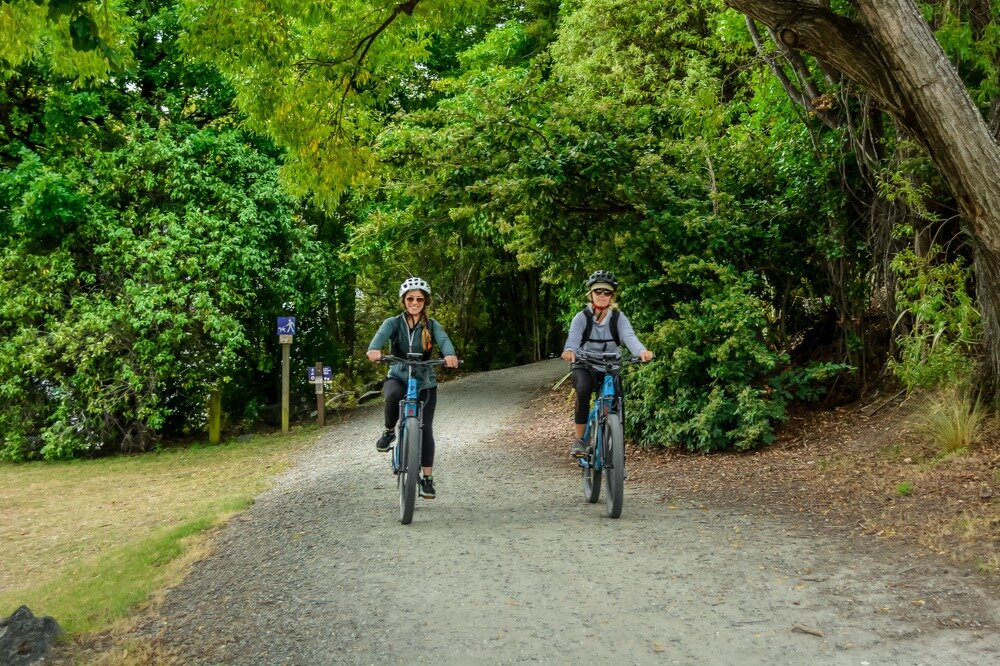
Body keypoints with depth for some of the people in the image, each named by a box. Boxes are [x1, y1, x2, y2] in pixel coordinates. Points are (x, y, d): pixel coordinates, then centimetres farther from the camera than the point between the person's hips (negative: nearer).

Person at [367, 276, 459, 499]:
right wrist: (374, 349, -49)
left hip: (425, 382, 1)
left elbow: (444, 339, -22)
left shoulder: (431, 325, -2)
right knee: (393, 395, -36)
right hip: (397, 377, -1)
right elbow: (381, 335, -24)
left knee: (425, 429, -4)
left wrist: (450, 355, -47)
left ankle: (427, 478, 9)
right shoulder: (393, 323, -3)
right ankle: (389, 431, -8)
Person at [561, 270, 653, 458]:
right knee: (583, 391, -32)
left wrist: (642, 351, -45)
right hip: (584, 367, -2)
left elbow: (629, 336, -22)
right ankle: (579, 439, -20)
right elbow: (574, 336, -26)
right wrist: (570, 351, -51)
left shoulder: (618, 317, -3)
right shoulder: (582, 317, -7)